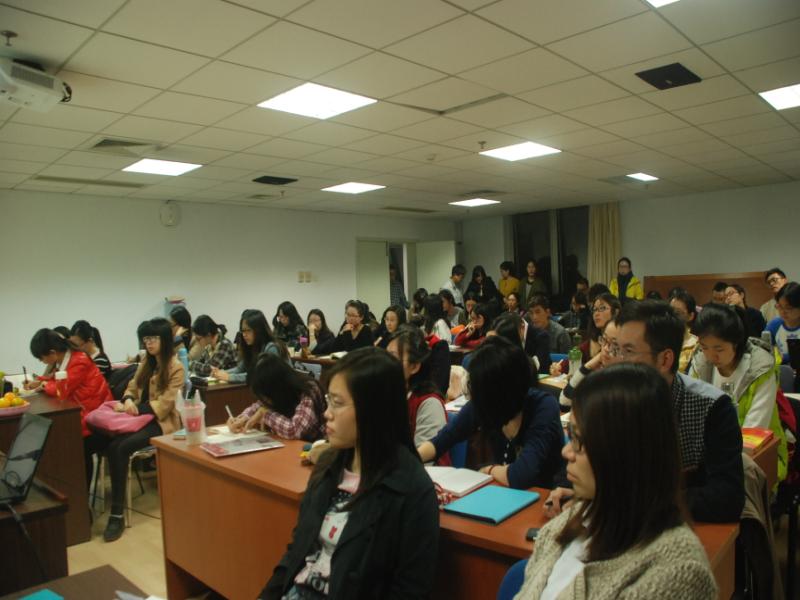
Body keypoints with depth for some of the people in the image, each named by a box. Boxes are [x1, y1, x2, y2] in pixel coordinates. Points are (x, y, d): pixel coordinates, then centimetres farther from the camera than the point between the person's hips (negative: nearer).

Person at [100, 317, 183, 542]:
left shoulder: (176, 368, -8)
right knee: (107, 440, -22)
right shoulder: (146, 362, 16)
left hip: (162, 422, -7)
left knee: (120, 447, -28)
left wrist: (136, 410, -20)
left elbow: (164, 405, -13)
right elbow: (133, 386, 17)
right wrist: (128, 400, -6)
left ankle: (117, 515, -22)